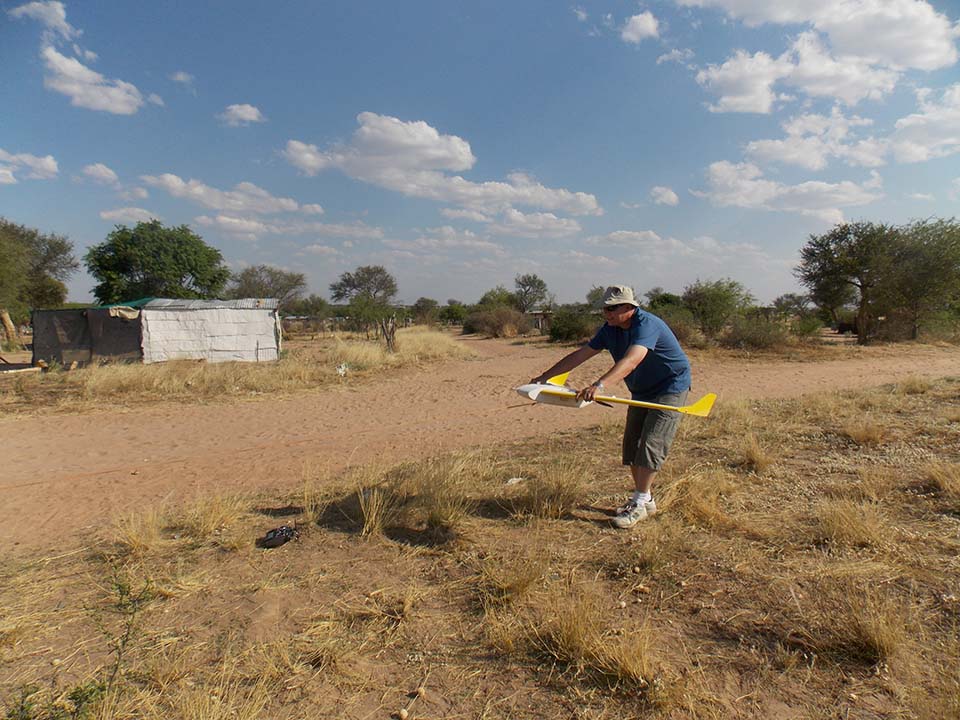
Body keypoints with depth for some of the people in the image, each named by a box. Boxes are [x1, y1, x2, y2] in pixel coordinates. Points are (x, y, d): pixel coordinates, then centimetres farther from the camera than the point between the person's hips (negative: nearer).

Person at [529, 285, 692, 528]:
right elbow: (580, 355, -1)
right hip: (642, 392, 8)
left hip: (671, 388, -8)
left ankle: (640, 503, -3)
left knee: (651, 444, -12)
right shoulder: (610, 330, -2)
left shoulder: (647, 324, -28)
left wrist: (600, 385, -59)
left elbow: (631, 361, -45)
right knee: (631, 445, 7)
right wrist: (545, 377, -5)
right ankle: (643, 499, 20)